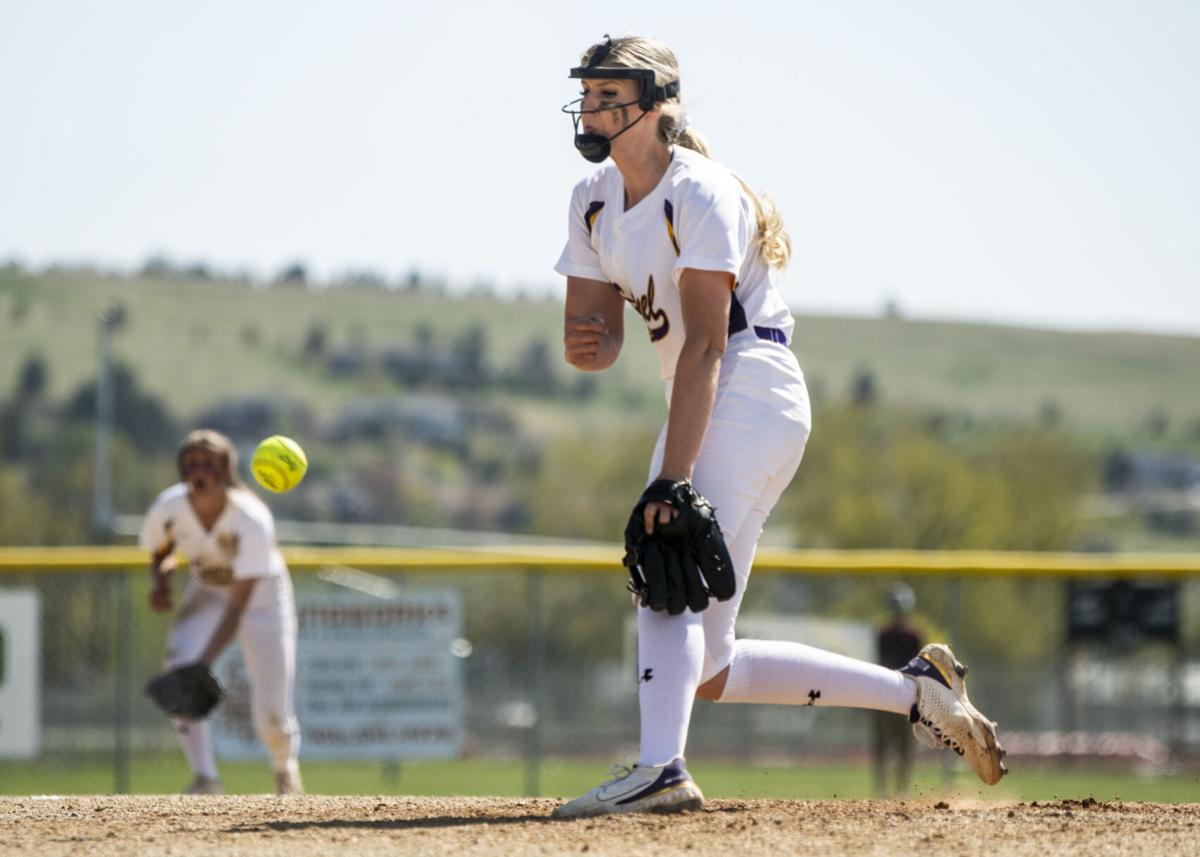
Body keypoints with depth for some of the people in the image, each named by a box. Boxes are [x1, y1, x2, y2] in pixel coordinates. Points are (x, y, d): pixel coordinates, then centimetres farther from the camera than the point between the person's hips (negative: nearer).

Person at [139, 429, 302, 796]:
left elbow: (239, 605, -37)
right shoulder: (169, 508, -24)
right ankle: (205, 777, -18)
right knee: (179, 674, -27)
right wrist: (160, 579, -22)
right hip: (206, 592, 3)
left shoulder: (252, 520, -35)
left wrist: (206, 661, -47)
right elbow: (160, 548, 2)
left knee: (271, 716, -6)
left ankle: (285, 767, 31)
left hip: (261, 591, -3)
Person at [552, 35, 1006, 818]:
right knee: (705, 668, 4)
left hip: (754, 395, -8)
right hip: (702, 410, 8)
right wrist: (586, 344, -19)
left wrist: (671, 479, -29)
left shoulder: (701, 196, -14)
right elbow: (600, 341, 7)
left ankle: (660, 768, -44)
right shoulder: (594, 202, 11)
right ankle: (915, 691, 13)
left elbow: (705, 346, -21)